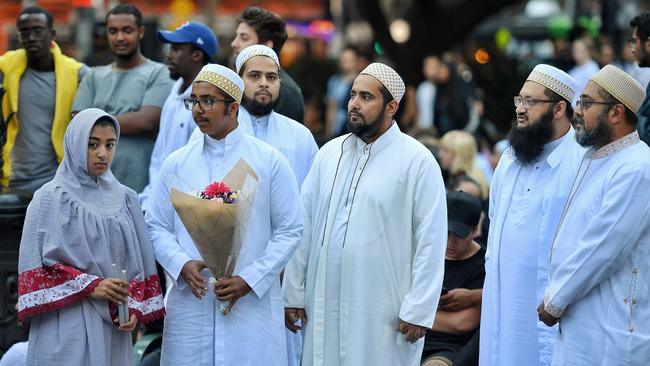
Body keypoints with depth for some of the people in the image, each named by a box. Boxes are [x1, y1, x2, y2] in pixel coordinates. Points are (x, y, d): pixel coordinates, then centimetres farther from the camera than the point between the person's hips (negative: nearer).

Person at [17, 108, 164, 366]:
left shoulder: (125, 198, 11)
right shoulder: (51, 198, -1)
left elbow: (138, 260, 12)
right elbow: (36, 265, -5)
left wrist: (134, 308, -3)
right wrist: (90, 286, -13)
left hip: (113, 325, 4)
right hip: (67, 328, -4)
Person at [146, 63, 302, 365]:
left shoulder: (270, 162, 2)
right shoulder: (177, 163, 8)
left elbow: (290, 230, 0)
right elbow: (157, 226, 8)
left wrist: (250, 279, -10)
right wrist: (182, 265, -10)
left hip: (253, 304, -2)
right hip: (190, 304, 2)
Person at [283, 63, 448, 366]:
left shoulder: (418, 161, -3)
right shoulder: (329, 154, 10)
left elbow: (430, 241, -7)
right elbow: (304, 226, 10)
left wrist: (418, 311, -11)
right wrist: (293, 294, 6)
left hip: (383, 312, -4)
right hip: (324, 305, 4)